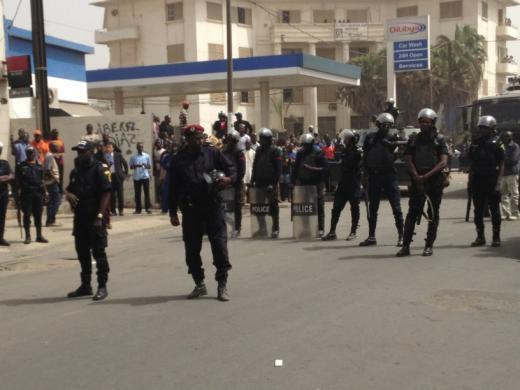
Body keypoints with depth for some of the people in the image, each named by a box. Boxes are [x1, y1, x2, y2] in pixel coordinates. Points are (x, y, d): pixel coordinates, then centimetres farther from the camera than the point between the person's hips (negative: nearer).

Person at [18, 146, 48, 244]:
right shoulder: (22, 166, 3)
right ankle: (28, 236, 6)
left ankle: (39, 235, 14)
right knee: (27, 215, 0)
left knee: (38, 215, 7)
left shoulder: (39, 166, 13)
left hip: (38, 193, 3)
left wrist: (44, 191, 9)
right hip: (26, 193, -3)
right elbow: (19, 179, -1)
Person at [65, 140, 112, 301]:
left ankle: (102, 287, 1)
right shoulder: (76, 171, 15)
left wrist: (99, 216, -20)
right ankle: (85, 285, 23)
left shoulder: (99, 169, -8)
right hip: (79, 218, 8)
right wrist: (68, 194, 0)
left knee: (99, 253, -4)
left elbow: (106, 193, -14)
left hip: (94, 218, -8)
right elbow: (69, 188, 27)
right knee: (82, 253, 13)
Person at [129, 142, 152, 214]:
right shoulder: (133, 157, 7)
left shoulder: (147, 156, 7)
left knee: (147, 192, -1)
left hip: (145, 176, 0)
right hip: (136, 177, 0)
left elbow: (150, 166, 9)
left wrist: (146, 166, -13)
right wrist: (136, 166, -12)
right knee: (137, 194, 3)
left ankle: (148, 208, 4)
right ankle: (138, 209, 8)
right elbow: (131, 167, 7)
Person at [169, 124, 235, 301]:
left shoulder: (212, 153, 3)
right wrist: (173, 212, 5)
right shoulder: (178, 160, 4)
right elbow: (173, 188, 7)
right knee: (192, 248, 7)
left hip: (213, 206, -1)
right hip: (190, 209, 1)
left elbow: (231, 168, 8)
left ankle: (222, 285, 6)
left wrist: (229, 178, -15)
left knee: (220, 245, -5)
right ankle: (199, 284, 22)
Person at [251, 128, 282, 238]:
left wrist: (274, 183, -16)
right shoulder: (259, 150, 14)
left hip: (270, 184, -6)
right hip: (259, 183, 6)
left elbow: (278, 168, -9)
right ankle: (262, 228, 14)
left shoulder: (275, 151, -5)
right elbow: (255, 166, 18)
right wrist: (253, 180, 9)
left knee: (273, 207, 1)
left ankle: (275, 229, 10)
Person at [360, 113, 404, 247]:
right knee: (372, 208, 8)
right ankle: (371, 236, 17)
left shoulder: (392, 138, 3)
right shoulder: (370, 138, 6)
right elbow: (365, 157, 6)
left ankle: (401, 235, 6)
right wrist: (365, 175, 1)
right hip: (373, 175, 2)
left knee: (396, 207, -3)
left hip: (389, 175, -2)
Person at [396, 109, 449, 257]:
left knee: (433, 214, 3)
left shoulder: (439, 140, 3)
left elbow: (443, 162, -6)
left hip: (435, 180, -1)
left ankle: (429, 246, 9)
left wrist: (426, 176, -15)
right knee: (412, 213, -2)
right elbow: (408, 160, 4)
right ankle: (406, 245, -1)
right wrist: (417, 177, -12)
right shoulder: (413, 140, 11)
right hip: (417, 180, 2)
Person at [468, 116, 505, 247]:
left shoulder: (496, 143, -3)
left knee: (494, 210, 2)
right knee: (478, 211, 8)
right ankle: (480, 237, 16)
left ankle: (496, 237, 9)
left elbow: (501, 165, -6)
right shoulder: (475, 143, 11)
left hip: (491, 181, -5)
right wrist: (470, 180, 9)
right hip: (477, 181, 5)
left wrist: (498, 182, -13)